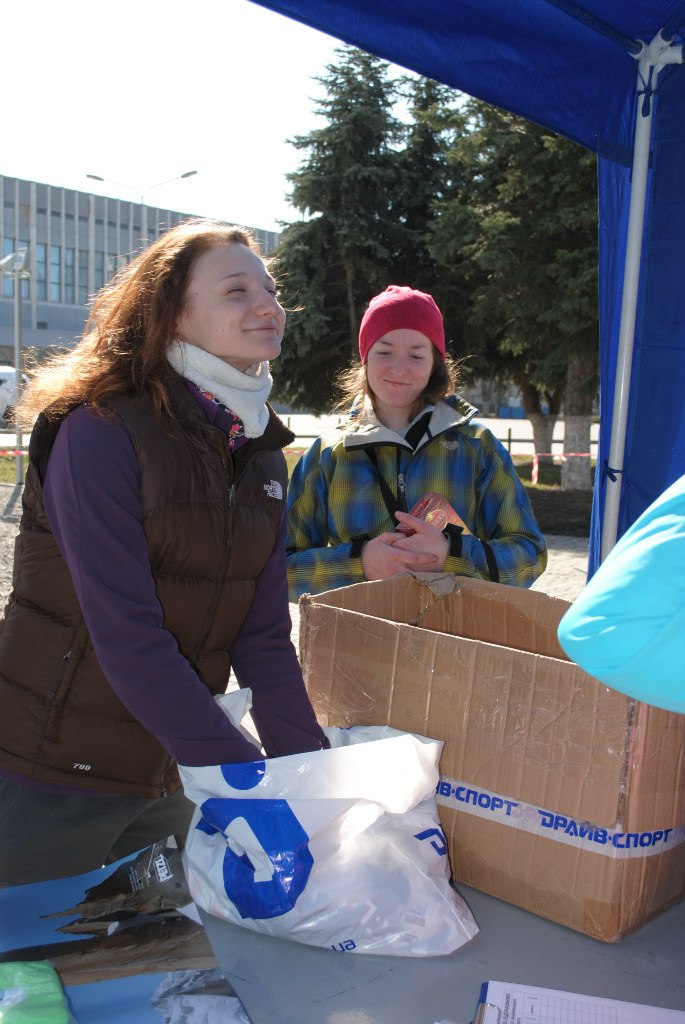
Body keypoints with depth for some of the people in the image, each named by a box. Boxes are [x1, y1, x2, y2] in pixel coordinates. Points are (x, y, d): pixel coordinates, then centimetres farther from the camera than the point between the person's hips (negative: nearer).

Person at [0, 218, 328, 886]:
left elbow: (264, 636, -2)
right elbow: (127, 636, -24)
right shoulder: (99, 430, -18)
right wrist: (252, 780, -27)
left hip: (168, 778, 6)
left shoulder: (263, 454, 2)